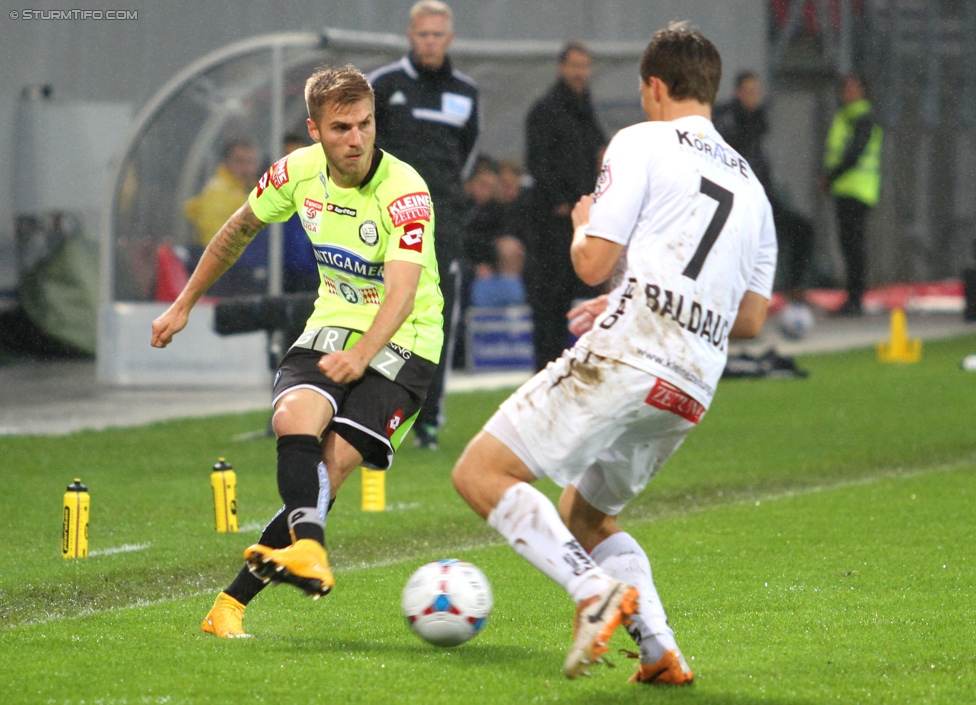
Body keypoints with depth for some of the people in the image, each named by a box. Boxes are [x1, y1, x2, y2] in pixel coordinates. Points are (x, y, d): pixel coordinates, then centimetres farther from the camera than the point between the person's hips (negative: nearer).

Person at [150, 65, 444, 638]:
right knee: (295, 417, -29)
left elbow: (402, 291, -33)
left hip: (402, 340, -4)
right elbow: (240, 229, 16)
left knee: (331, 470, -19)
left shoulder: (405, 192, -21)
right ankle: (310, 554, -49)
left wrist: (362, 355, -51)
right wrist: (185, 304, 22)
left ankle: (235, 601, -13)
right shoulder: (300, 171, -4)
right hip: (332, 325, 5)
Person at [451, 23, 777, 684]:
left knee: (482, 473, -4)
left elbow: (594, 262, -6)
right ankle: (662, 652, 4)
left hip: (623, 357, -7)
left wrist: (582, 227, 18)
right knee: (584, 519, 23)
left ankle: (596, 592, -21)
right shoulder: (751, 186, 23)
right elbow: (751, 318, 23)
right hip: (693, 388, 7)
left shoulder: (643, 142, 3)